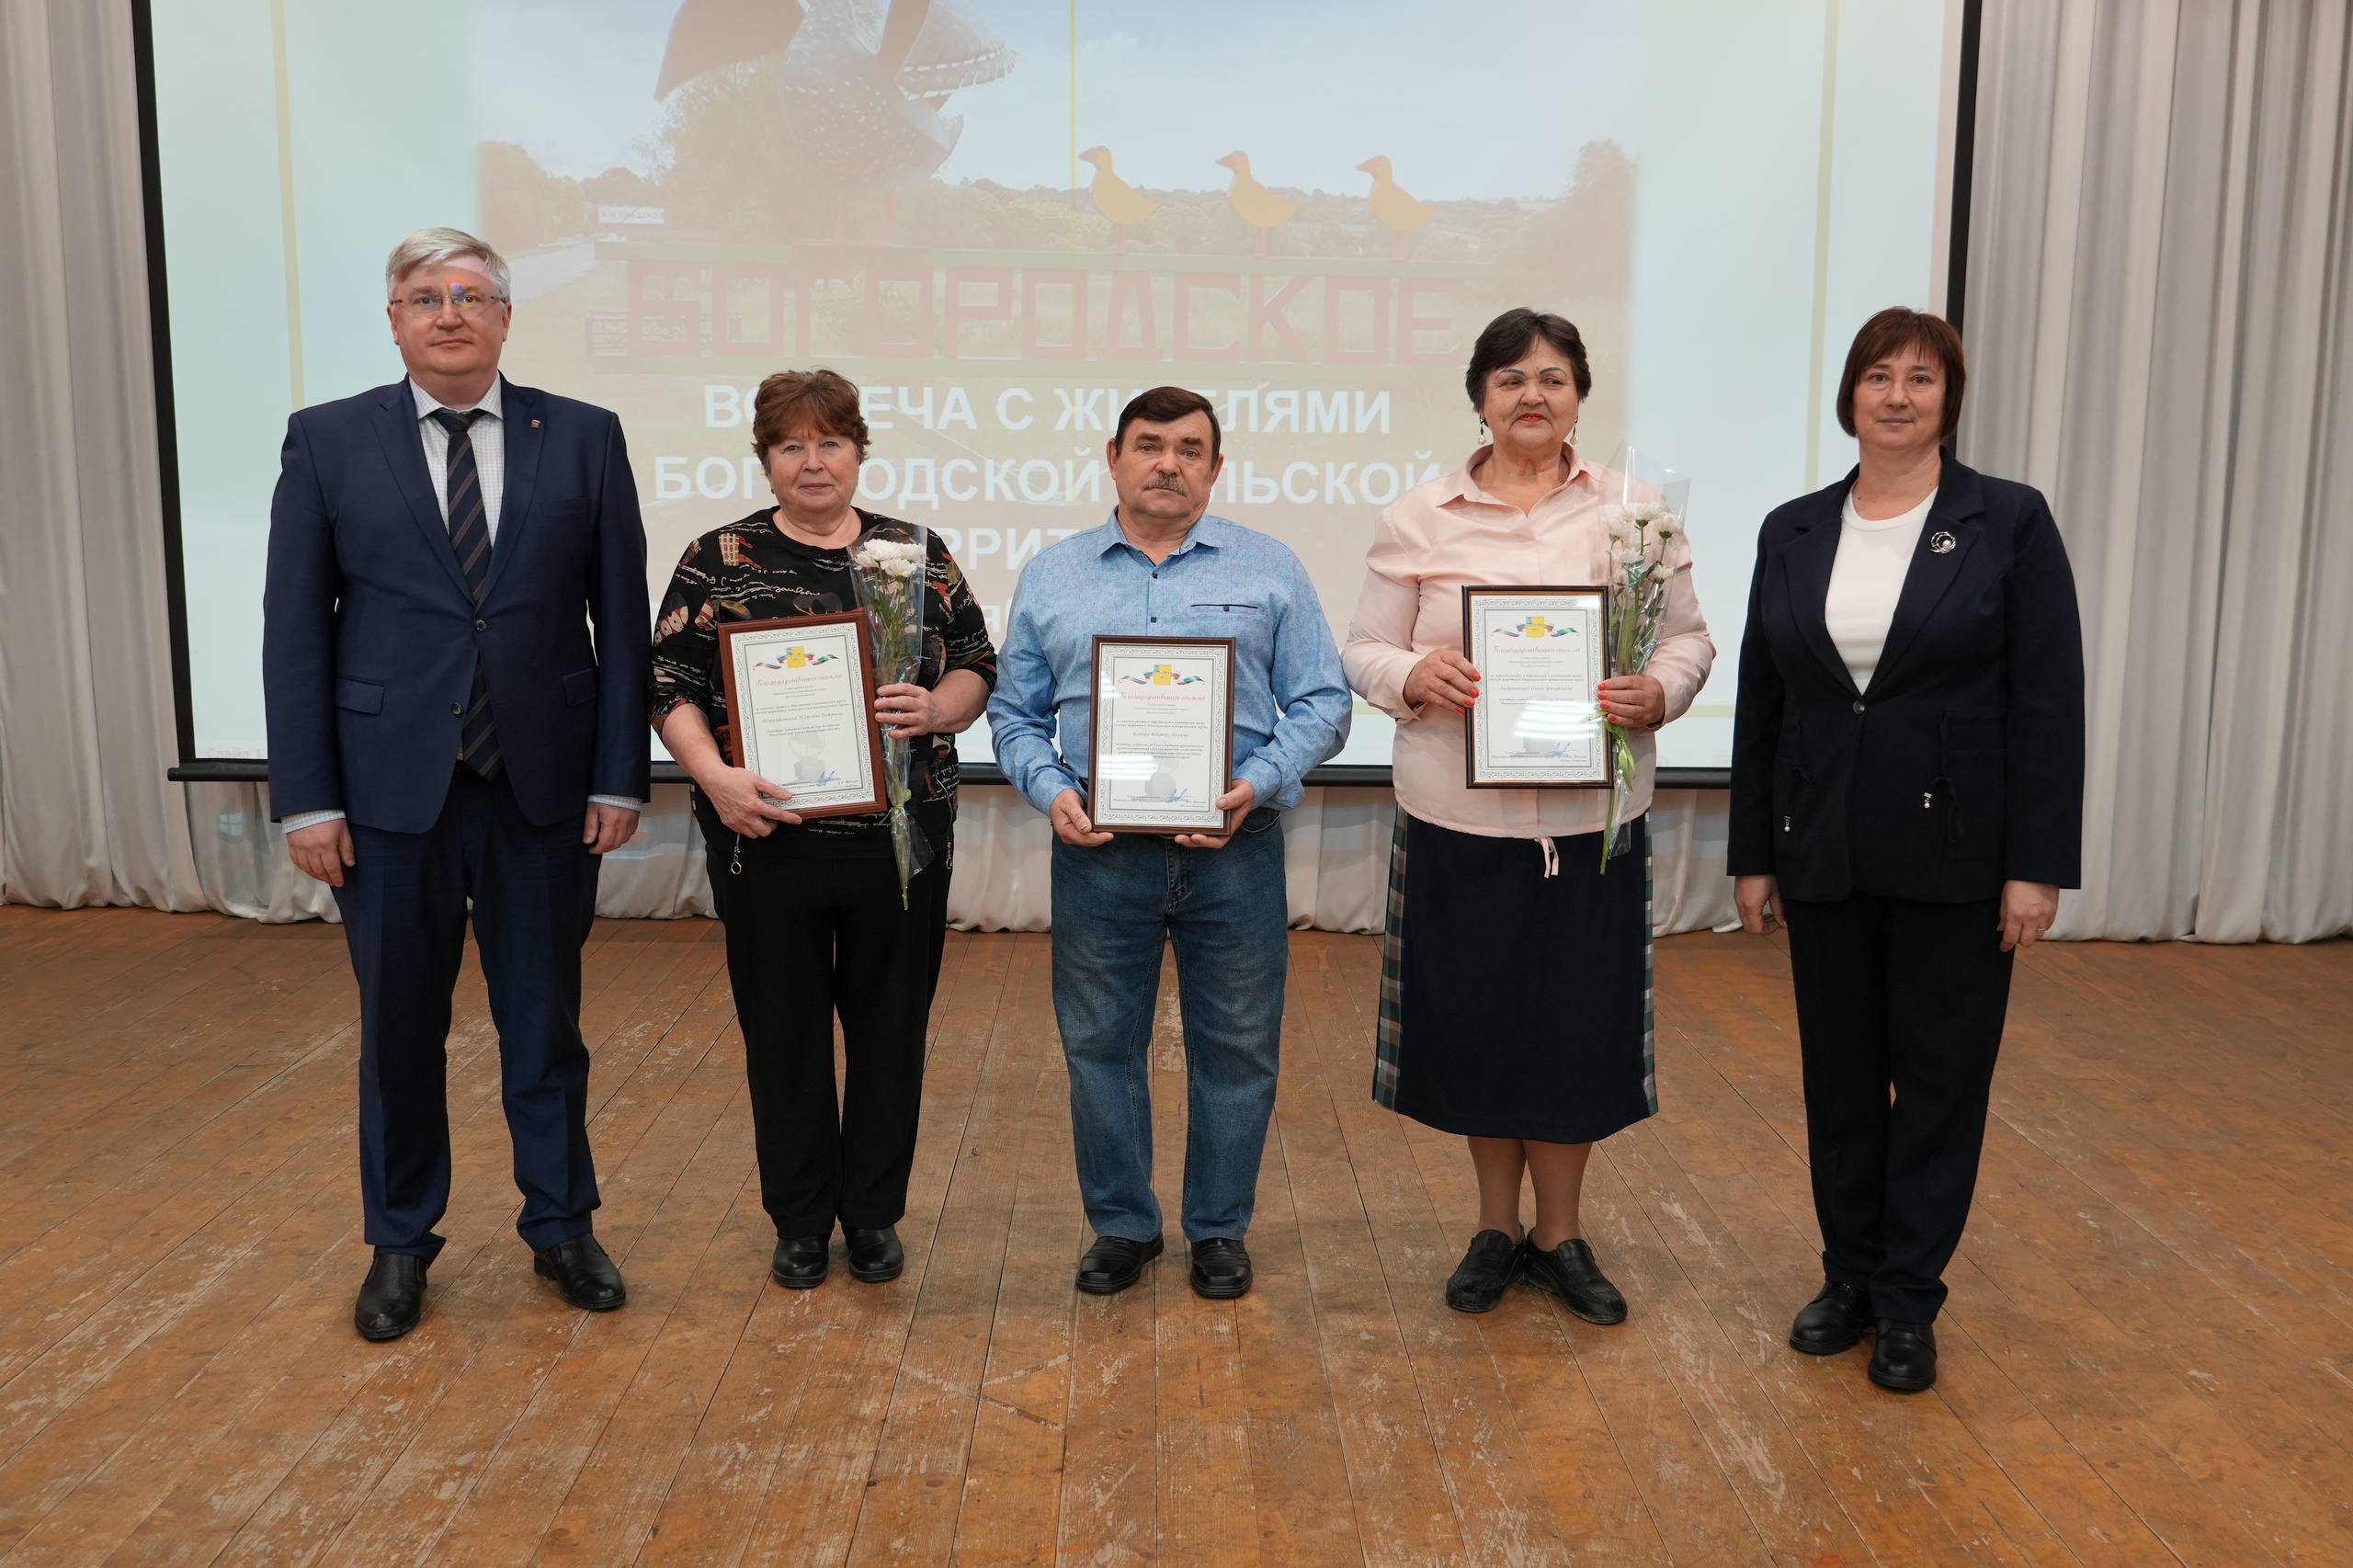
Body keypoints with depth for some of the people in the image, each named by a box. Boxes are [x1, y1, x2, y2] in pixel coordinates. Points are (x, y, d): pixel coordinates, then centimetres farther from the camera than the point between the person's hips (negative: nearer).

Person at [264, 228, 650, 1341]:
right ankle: (400, 1244, 31)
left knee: (545, 1023, 12)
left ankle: (561, 1227, 30)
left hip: (544, 786, 0)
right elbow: (294, 631, 0)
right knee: (398, 1029, 12)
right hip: (390, 788, 0)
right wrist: (306, 796, -5)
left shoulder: (585, 439, 1)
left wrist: (619, 776, -3)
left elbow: (621, 619, 1)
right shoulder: (327, 442, 1)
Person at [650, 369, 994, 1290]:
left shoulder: (917, 553, 7)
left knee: (890, 1029, 10)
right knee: (784, 1034, 9)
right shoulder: (718, 560, 3)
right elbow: (672, 687, -1)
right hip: (769, 839, -1)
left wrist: (937, 707, -15)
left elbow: (978, 668, 6)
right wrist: (716, 776, -18)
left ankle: (874, 1215, 27)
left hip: (902, 840, 1)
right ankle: (802, 1223, 26)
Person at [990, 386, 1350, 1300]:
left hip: (1234, 852, -1)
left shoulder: (1270, 571, 5)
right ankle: (1121, 1225, 26)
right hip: (1099, 851, 1)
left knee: (1235, 1051, 8)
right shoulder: (1052, 577, 10)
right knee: (1100, 1046, 9)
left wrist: (1258, 783, -14)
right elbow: (1016, 713, 10)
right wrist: (1050, 791, -9)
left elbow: (1322, 703, 2)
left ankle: (1220, 1229, 25)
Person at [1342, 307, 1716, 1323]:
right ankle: (1497, 1226, 30)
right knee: (1475, 1018, 9)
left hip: (1591, 818, 0)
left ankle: (1559, 1235, 27)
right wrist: (1414, 677, -18)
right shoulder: (1418, 517, 3)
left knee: (1576, 1021, 6)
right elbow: (1364, 650, 3)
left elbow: (1689, 638, 7)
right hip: (1458, 814, 0)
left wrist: (1659, 693, -15)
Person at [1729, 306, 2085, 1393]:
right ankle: (1849, 1276, 27)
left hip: (1954, 854, -3)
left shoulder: (2009, 521, -4)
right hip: (1824, 854, 3)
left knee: (1940, 1077, 7)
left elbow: (2049, 706, -7)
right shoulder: (1792, 532, 5)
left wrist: (2039, 866, -12)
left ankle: (1909, 1301, 20)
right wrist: (1753, 857, 6)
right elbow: (1760, 705, 7)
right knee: (1839, 1076, 12)